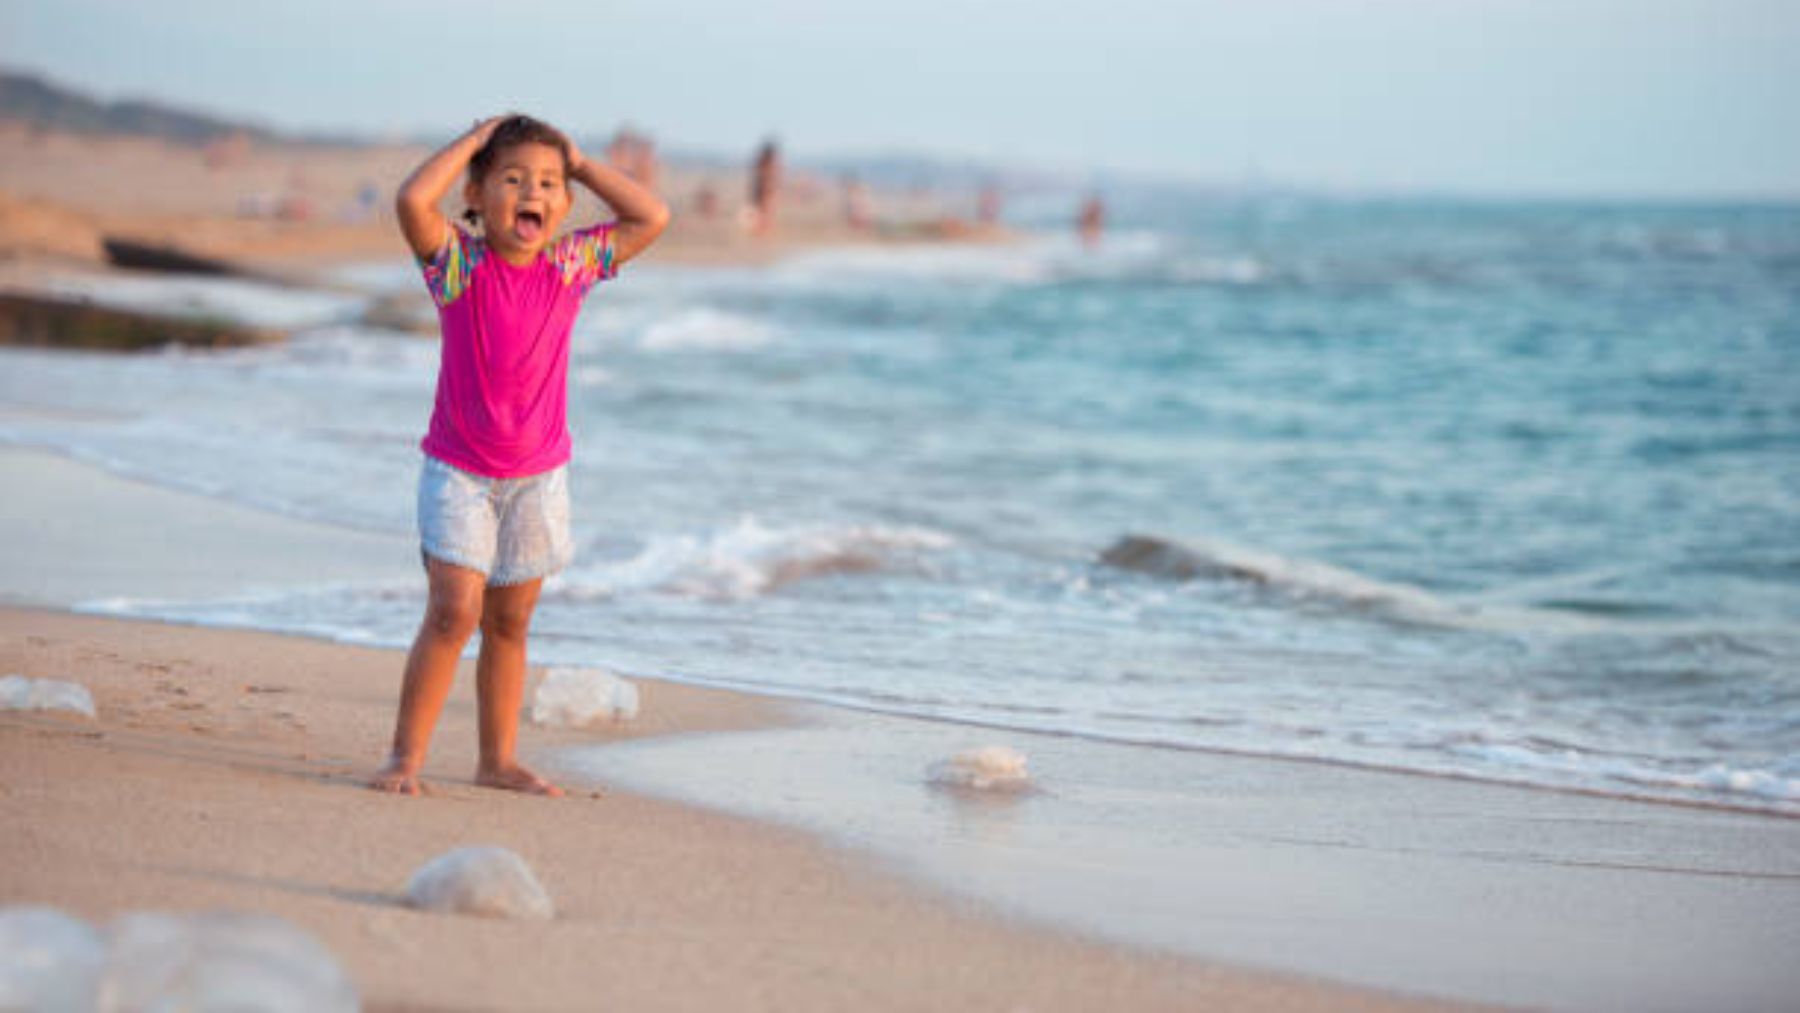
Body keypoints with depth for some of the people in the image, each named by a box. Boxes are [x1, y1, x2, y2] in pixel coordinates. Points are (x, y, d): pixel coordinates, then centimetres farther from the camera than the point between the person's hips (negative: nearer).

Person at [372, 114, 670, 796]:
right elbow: (412, 201, -28)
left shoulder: (570, 267, 0)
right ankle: (406, 757, -7)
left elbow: (651, 219, 3)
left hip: (538, 473, 4)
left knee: (509, 622, 12)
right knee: (454, 610, -14)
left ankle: (498, 760, 21)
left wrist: (580, 165, 1)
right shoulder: (459, 264, -10)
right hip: (458, 468, -4)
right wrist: (472, 142, -16)